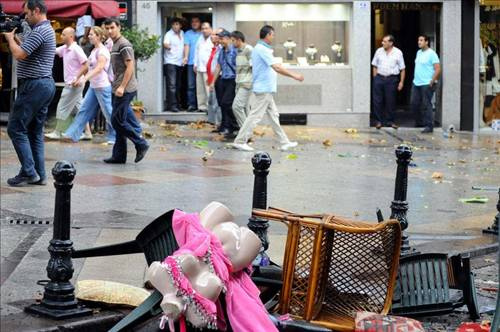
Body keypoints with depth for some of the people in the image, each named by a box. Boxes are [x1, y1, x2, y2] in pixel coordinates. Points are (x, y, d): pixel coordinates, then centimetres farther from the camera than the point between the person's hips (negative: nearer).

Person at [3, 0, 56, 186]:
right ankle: (39, 175, 10)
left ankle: (29, 173, -9)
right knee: (35, 131, 11)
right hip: (46, 85, 10)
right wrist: (15, 38, 10)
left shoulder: (40, 31, -16)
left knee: (16, 129, -6)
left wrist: (10, 38, -4)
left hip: (34, 86, -10)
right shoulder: (47, 29, 18)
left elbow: (19, 54, -21)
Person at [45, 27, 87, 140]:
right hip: (69, 84, 9)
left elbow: (86, 65, -17)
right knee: (77, 109, 11)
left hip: (73, 84, -9)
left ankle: (58, 132, 2)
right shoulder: (64, 48, 10)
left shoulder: (76, 49, -15)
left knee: (62, 108, -5)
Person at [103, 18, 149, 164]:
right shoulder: (115, 45, 19)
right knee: (119, 122, 9)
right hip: (118, 90, 10)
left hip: (124, 90, -10)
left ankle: (141, 144, 0)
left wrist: (122, 87, -22)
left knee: (117, 121, -10)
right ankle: (119, 155, 12)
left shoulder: (124, 45, -11)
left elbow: (130, 67, -17)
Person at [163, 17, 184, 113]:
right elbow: (165, 43, -27)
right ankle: (172, 105, -18)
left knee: (177, 85, 12)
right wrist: (168, 46, -50)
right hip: (170, 63, -7)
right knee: (172, 85, -14)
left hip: (179, 63, 7)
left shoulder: (182, 33, 12)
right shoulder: (169, 34, -9)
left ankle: (176, 104, 19)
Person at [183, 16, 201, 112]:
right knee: (191, 85, -5)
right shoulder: (188, 34, 11)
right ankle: (191, 104, -3)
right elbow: (186, 46, 0)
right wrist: (185, 57, -15)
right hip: (191, 63, -1)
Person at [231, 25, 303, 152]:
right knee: (255, 116, -5)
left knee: (274, 116, 12)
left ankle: (284, 142, 16)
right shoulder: (263, 50, -18)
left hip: (266, 90, 10)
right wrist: (294, 75, -17)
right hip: (263, 90, -10)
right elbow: (277, 67, -23)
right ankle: (239, 141, -1)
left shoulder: (258, 48, 13)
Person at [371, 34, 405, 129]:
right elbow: (375, 66, 12)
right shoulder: (379, 51, 6)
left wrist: (401, 82, -3)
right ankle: (379, 121, 9)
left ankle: (390, 121, 14)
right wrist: (375, 78, 5)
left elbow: (402, 69, 2)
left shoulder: (398, 53, 1)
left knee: (391, 101, 3)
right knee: (378, 100, 0)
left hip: (392, 79, -2)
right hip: (379, 78, 2)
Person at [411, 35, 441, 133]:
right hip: (416, 83, 8)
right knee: (414, 103, 9)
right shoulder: (418, 53, 15)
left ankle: (429, 126, 0)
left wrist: (432, 82, -17)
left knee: (427, 105, -6)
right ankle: (421, 120, 28)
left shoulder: (431, 54, -10)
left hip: (426, 84, -8)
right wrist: (415, 78, 17)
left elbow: (438, 69, -14)